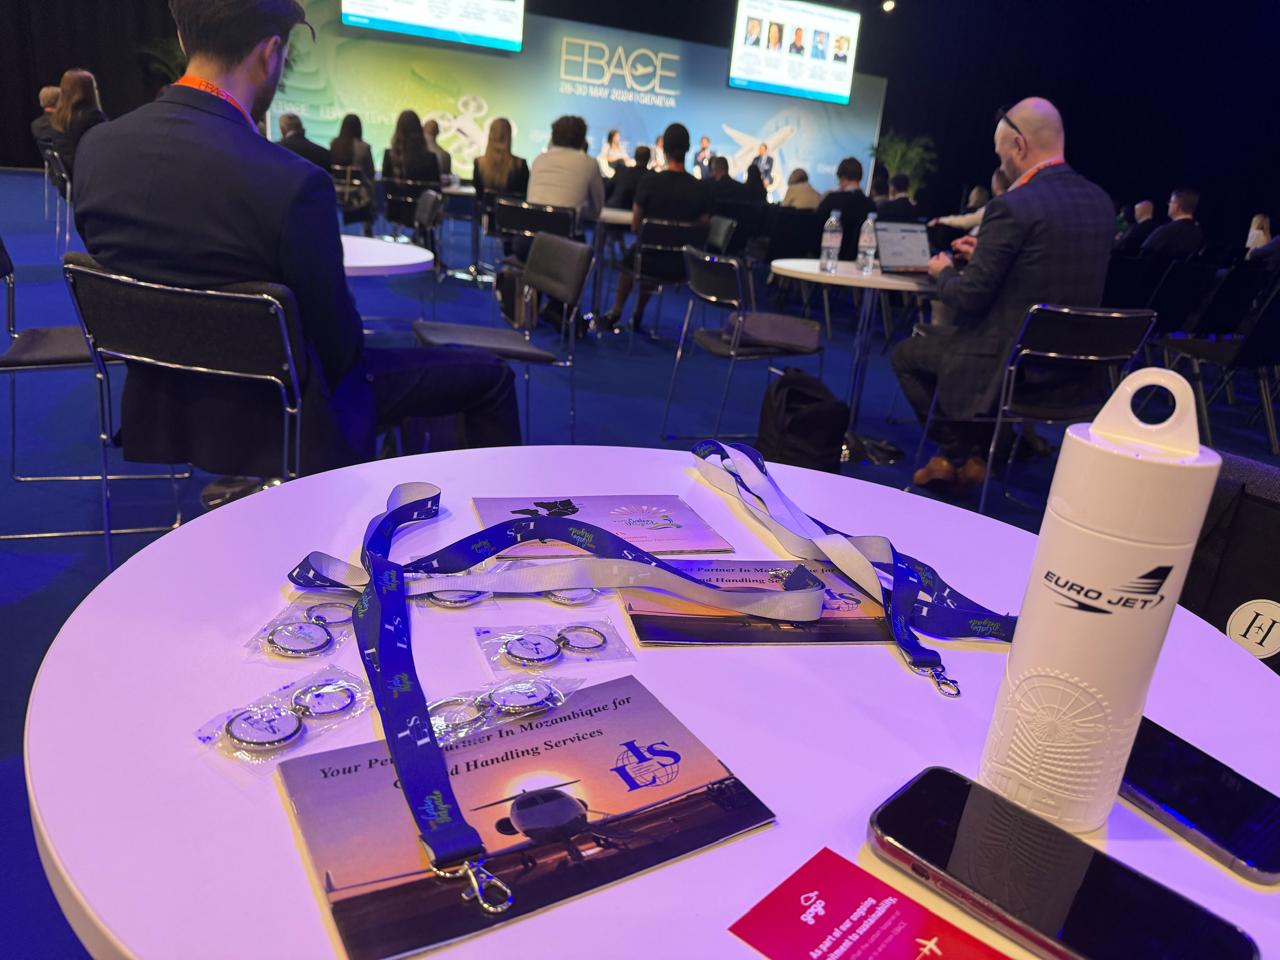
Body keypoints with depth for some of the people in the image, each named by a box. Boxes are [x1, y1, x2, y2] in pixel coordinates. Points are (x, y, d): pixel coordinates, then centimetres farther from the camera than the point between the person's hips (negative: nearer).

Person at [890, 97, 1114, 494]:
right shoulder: (1101, 201, 5)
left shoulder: (1012, 206, -20)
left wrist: (944, 272, 5)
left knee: (905, 354, 16)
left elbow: (968, 297, -17)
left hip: (1010, 364, -8)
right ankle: (979, 450, 28)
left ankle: (960, 455, 20)